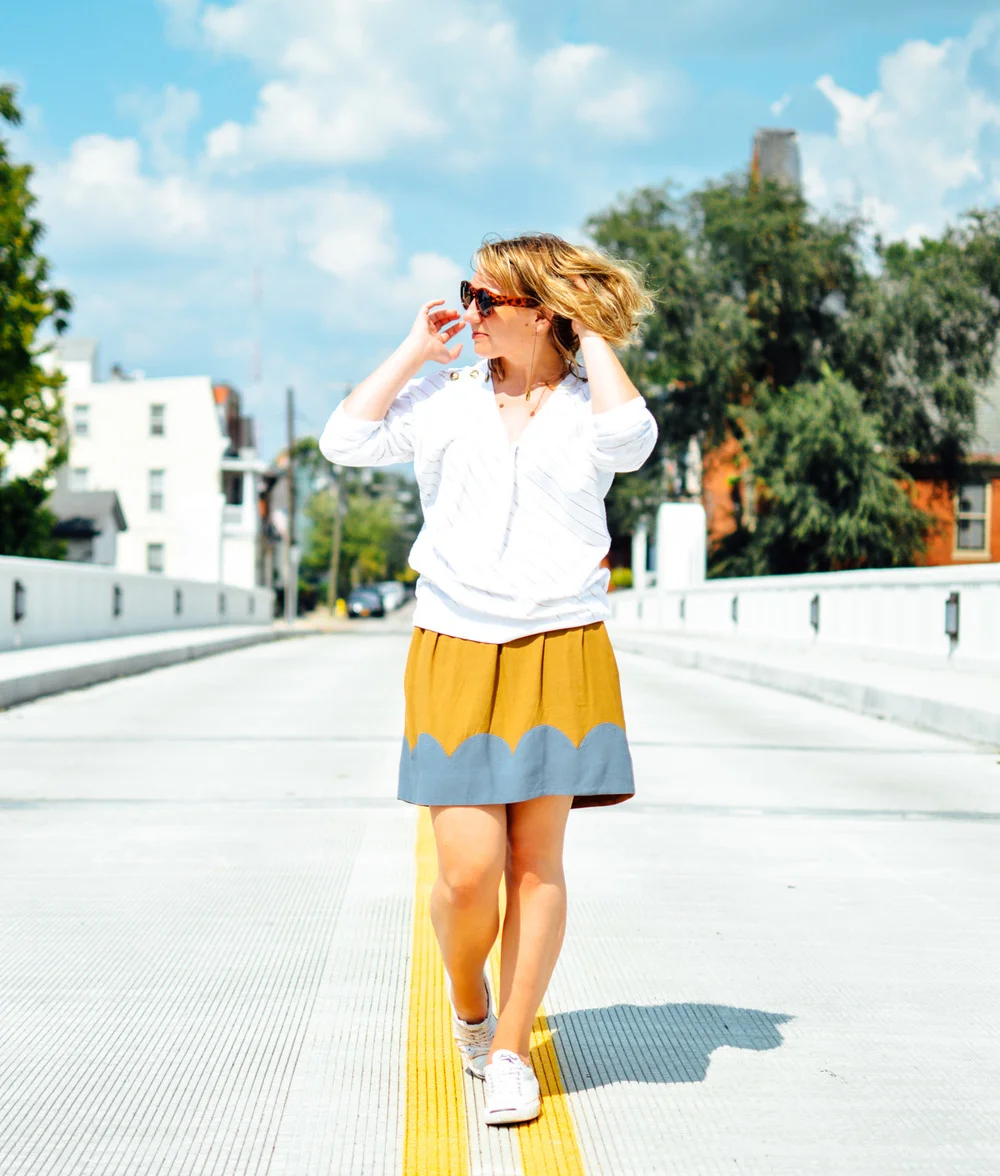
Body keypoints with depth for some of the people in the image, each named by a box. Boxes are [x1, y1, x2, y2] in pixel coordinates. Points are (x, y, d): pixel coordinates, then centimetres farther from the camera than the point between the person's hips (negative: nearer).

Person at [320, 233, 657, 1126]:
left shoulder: (585, 400, 4)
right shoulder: (445, 397, 8)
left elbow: (629, 441, -18)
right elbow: (347, 441, -1)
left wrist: (594, 338, -7)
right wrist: (414, 350, 2)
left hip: (559, 651, 0)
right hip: (455, 651, 0)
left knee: (536, 861, 4)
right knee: (468, 870, -7)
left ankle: (510, 1051, 18)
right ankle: (468, 1004, 25)